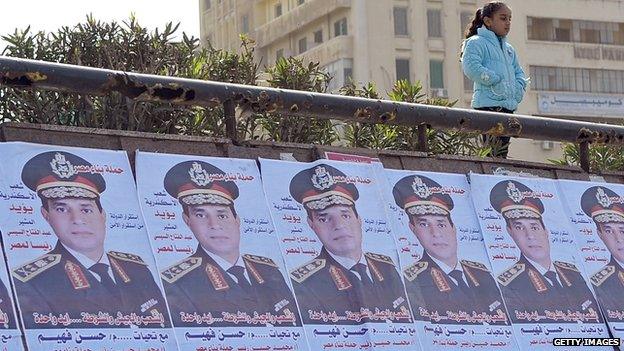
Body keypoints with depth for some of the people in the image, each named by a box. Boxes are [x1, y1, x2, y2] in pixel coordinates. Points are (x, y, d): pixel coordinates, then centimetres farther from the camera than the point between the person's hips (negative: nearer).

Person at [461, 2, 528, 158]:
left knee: (503, 151, 6)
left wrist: (519, 88, 6)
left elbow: (519, 73, 28)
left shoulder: (508, 48, 24)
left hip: (509, 105, 8)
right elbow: (471, 68, -17)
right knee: (494, 151, -18)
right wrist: (497, 80, -15)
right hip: (488, 104, -8)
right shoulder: (476, 42, -2)